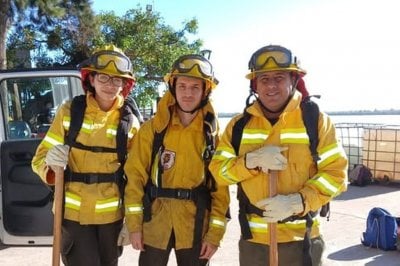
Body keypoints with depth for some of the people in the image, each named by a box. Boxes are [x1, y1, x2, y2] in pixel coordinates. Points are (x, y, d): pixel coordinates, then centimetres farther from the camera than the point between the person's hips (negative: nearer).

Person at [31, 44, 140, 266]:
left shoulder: (130, 122, -1)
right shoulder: (69, 112, -5)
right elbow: (40, 158, -2)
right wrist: (51, 163, -25)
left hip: (111, 215, 2)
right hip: (73, 212, -2)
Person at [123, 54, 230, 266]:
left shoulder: (213, 133, -2)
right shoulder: (152, 128, -3)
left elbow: (221, 187, -2)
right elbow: (135, 176, -3)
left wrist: (215, 233, -5)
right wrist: (134, 224, -6)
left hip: (195, 229, 1)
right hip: (154, 225, 0)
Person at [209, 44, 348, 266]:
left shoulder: (316, 120, -4)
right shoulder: (239, 124, 2)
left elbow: (336, 172, -7)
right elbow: (218, 170, 0)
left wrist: (298, 201, -20)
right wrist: (251, 161, -18)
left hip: (301, 239, -2)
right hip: (253, 239, 2)